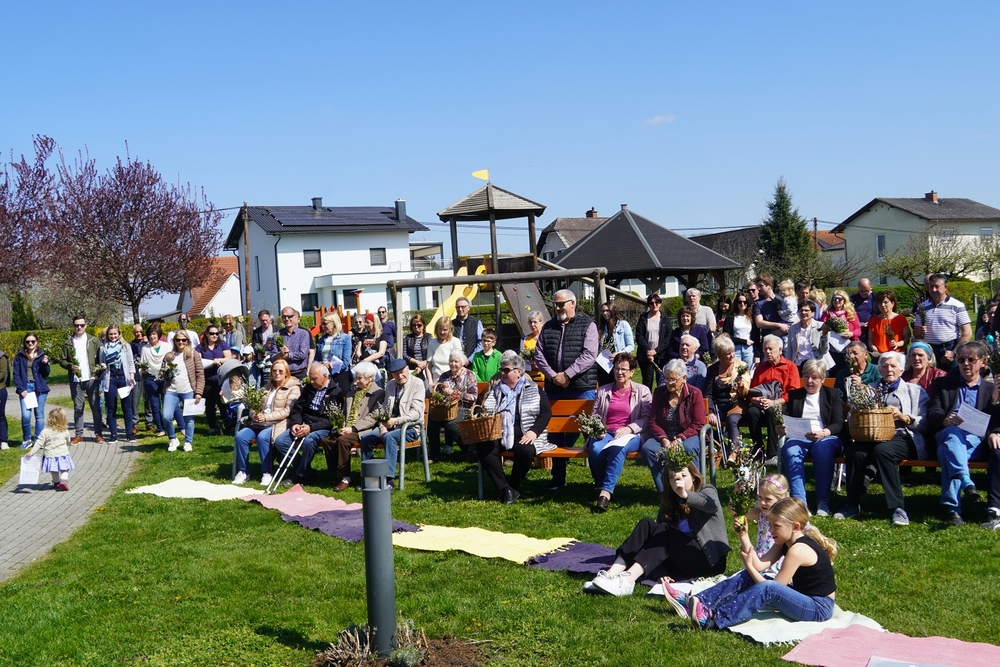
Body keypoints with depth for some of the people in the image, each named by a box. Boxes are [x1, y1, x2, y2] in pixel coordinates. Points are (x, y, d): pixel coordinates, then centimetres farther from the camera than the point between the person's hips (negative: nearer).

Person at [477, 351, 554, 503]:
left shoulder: (533, 389, 10)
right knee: (482, 448, -27)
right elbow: (485, 412, 24)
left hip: (524, 436, -3)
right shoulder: (495, 389, 22)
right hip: (498, 435, 3)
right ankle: (505, 489, -18)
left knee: (525, 450, -36)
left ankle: (514, 487, -10)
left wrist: (534, 431, -13)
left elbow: (546, 412, 2)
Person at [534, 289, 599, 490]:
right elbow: (539, 355, 7)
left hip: (582, 388, -4)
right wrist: (552, 375, -8)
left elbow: (589, 355, -11)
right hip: (554, 388, 5)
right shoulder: (548, 327, 12)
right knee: (555, 432, 9)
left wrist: (566, 374, -15)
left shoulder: (587, 325, -1)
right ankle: (558, 477, 19)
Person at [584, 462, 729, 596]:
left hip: (710, 560, -4)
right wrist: (662, 571, -18)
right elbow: (661, 539, 0)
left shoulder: (707, 491, -1)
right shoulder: (669, 500, 11)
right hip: (681, 561, 4)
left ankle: (627, 581, -48)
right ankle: (611, 575, -37)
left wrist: (685, 495, -49)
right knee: (646, 525, -19)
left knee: (665, 532, -29)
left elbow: (712, 505, -28)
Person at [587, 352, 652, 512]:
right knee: (595, 449, -34)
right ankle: (601, 486, -14)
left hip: (631, 435, -2)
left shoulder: (642, 391, 11)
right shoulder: (603, 390, 18)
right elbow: (593, 415, 19)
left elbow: (647, 418, 1)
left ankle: (606, 492, -38)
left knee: (618, 449, -38)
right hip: (605, 433, 2)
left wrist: (628, 428, -15)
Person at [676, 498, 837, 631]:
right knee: (747, 578, -1)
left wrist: (748, 565, -13)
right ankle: (693, 602, -9)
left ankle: (712, 619, -39)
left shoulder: (798, 550, -23)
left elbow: (772, 588, -20)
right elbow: (760, 565, -5)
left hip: (820, 608, -10)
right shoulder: (786, 542, 5)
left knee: (767, 589, -33)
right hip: (801, 596, 10)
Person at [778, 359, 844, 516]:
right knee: (791, 451, -34)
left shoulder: (832, 394, 15)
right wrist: (780, 429, -14)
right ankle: (798, 501, -40)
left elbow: (838, 424, 3)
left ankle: (823, 501, -34)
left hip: (826, 438, -1)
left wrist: (823, 433, -19)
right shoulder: (794, 395, 21)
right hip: (799, 437, 2)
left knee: (822, 449, -38)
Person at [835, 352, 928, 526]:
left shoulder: (915, 391, 20)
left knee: (882, 450, -38)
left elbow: (923, 423, 7)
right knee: (855, 451, -33)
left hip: (902, 437, -2)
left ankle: (897, 508, -36)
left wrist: (902, 416, -9)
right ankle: (852, 504, -21)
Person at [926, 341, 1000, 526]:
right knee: (953, 433, -38)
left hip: (976, 443, 0)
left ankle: (952, 507, -46)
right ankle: (966, 483, -56)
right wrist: (945, 420, -13)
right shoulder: (943, 383, 24)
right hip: (947, 436, 1)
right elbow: (932, 414, 10)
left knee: (948, 451, -36)